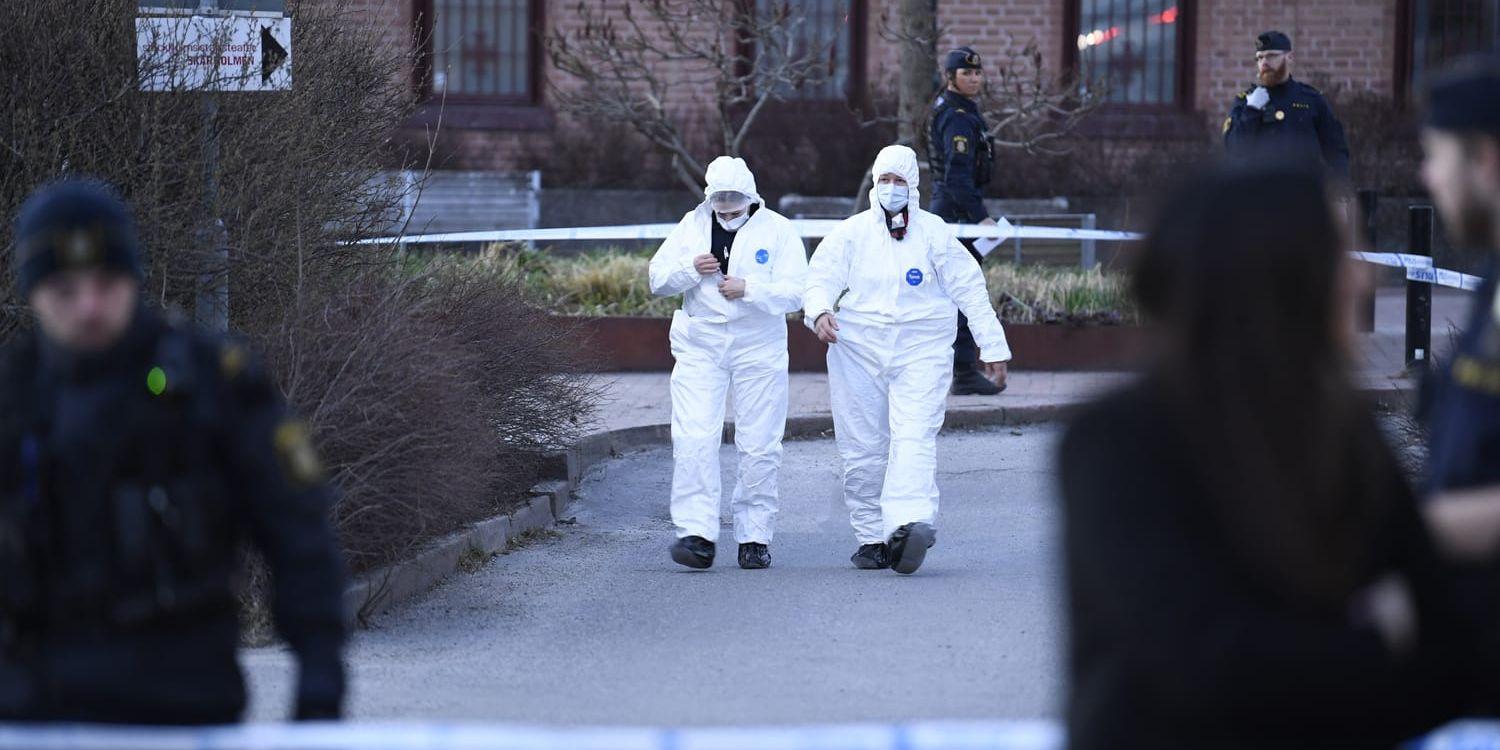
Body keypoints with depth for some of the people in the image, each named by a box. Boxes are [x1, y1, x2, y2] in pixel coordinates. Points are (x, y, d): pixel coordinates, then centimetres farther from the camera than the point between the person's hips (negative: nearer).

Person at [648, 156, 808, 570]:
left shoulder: (777, 230, 0)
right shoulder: (692, 225, 9)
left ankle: (754, 536, 12)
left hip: (759, 349, -1)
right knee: (693, 440, -11)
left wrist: (749, 289, -21)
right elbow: (658, 278, 9)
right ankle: (696, 533, -13)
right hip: (700, 346, 1)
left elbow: (796, 291, -8)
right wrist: (691, 269, -10)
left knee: (758, 446, 2)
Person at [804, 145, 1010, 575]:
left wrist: (992, 345, 6)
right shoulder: (851, 233, 9)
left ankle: (910, 521, -35)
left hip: (921, 350, -2)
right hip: (859, 350, 2)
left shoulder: (934, 233, 6)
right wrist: (820, 311, -21)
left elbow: (969, 289, 9)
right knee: (863, 450, 2)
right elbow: (821, 278, 2)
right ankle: (871, 537, 12)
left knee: (914, 438, -19)